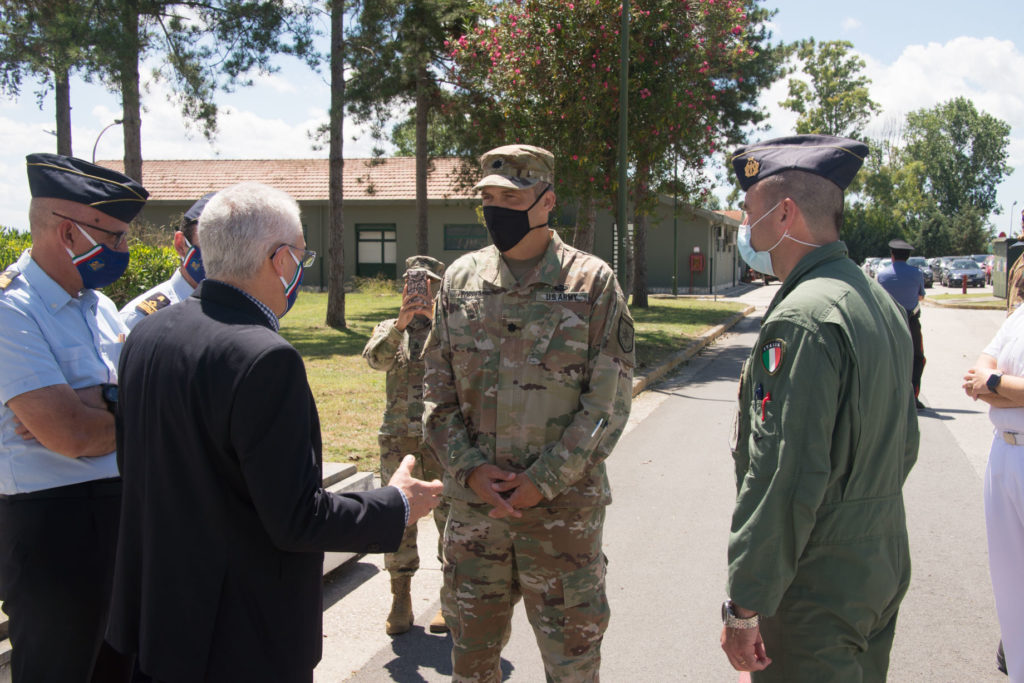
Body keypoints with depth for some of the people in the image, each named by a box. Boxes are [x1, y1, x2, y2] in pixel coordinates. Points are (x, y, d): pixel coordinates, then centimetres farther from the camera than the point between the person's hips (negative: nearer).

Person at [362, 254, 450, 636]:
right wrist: (400, 324, -25)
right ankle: (401, 599, 16)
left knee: (451, 515, 2)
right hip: (398, 437, 2)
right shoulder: (390, 328, 12)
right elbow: (377, 359, -10)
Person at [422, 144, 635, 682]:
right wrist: (470, 469, -7)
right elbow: (438, 392, 7)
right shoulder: (460, 280, 6)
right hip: (472, 504, 3)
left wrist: (545, 481, -13)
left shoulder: (592, 282, -4)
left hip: (564, 503, -3)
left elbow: (610, 400, -7)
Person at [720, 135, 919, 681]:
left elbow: (785, 478, -27)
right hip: (883, 569, 10)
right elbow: (905, 445, 16)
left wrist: (744, 608, -22)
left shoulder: (802, 320, -23)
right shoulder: (881, 303, 8)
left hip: (816, 590, -9)